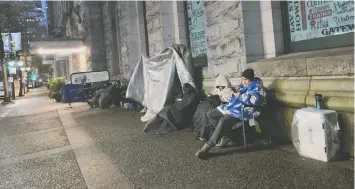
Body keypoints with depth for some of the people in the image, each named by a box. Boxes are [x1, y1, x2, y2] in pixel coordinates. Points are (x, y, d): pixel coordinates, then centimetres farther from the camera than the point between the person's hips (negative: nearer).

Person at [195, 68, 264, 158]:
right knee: (210, 114, 3)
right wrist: (234, 92, 7)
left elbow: (255, 100, -25)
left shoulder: (256, 86, -5)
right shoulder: (243, 85, 20)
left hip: (242, 111, -10)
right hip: (231, 107, 10)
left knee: (223, 121, -34)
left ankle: (208, 146, -30)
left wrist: (240, 95, -18)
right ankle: (225, 135, 3)